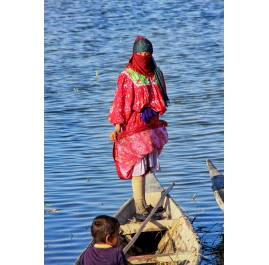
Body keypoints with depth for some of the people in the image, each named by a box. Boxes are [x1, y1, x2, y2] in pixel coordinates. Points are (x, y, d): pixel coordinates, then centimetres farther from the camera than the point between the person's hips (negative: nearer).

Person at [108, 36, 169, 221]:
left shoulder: (156, 74, 9)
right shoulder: (127, 76, -9)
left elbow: (161, 100, 19)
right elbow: (120, 102, -10)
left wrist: (153, 112, 7)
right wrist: (117, 127, -13)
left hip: (151, 126, 6)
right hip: (134, 128, -6)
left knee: (145, 166, 11)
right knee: (138, 167, -6)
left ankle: (142, 204, 21)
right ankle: (140, 210, -4)